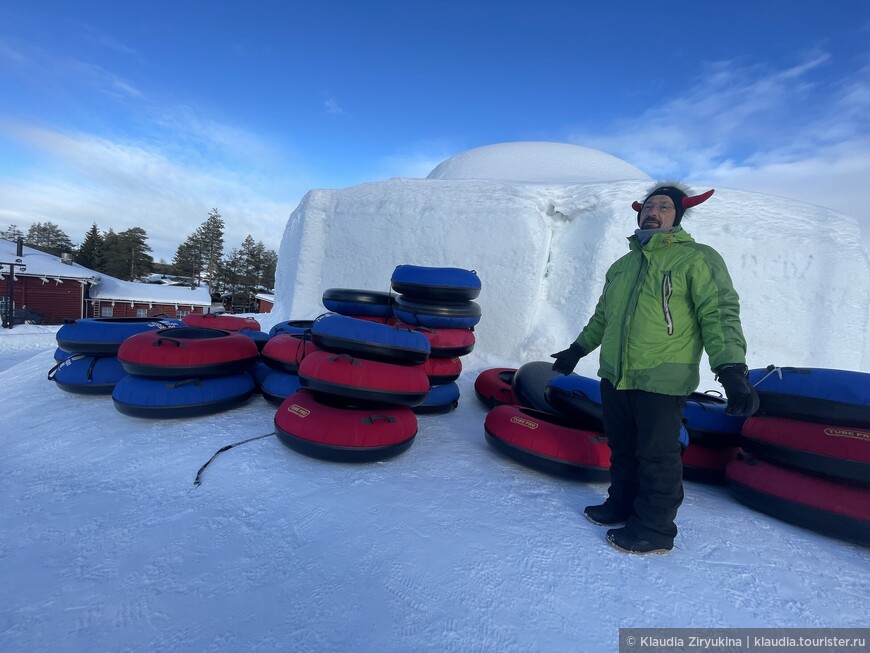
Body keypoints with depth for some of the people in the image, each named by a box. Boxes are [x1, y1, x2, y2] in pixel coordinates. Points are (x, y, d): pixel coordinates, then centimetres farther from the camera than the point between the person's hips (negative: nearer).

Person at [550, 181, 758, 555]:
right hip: (614, 378, 6)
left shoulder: (697, 258, -2)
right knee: (622, 450, 17)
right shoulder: (621, 266, 17)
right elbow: (602, 316, 25)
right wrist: (577, 350, 26)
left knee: (657, 457, 4)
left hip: (662, 381, -6)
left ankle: (654, 529, 21)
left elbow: (720, 314, -10)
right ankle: (622, 504, 35)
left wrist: (732, 369, -21)